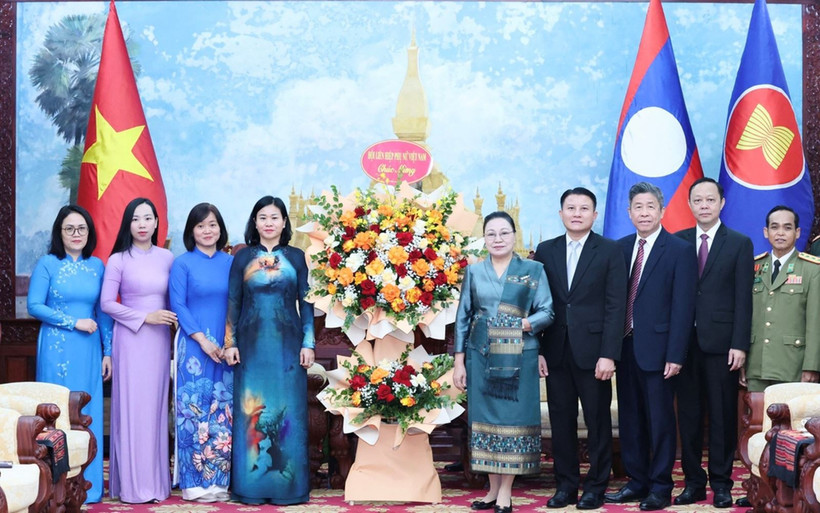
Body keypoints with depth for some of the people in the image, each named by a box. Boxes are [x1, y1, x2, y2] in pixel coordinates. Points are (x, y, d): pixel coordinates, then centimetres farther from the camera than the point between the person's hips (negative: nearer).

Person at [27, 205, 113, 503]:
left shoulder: (97, 266, 9)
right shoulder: (47, 264, -2)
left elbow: (103, 311, 11)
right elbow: (34, 305, -8)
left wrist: (107, 352, 7)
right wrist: (74, 322, -12)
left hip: (89, 351, 3)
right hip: (57, 350, -3)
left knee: (89, 415, 5)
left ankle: (88, 486, 15)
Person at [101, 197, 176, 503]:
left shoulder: (166, 258, 8)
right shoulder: (118, 260, -3)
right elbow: (106, 303, -6)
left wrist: (170, 319, -2)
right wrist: (145, 317, -12)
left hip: (160, 341, 3)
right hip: (131, 340, -3)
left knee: (156, 406, 6)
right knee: (132, 406, -2)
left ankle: (155, 480, 14)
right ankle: (132, 484, 5)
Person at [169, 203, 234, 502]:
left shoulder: (231, 263, 10)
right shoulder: (183, 263, 0)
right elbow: (178, 306, -5)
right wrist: (202, 339, -13)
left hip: (226, 348, 3)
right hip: (194, 346, -3)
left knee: (223, 412, 5)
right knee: (195, 409, -2)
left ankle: (219, 479, 13)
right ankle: (195, 483, 5)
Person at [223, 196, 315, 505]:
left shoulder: (296, 257, 5)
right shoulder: (243, 257, 5)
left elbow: (306, 303, 4)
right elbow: (233, 303, 5)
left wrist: (308, 343, -2)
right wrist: (230, 343, -1)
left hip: (287, 344, 0)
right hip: (251, 344, 0)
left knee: (288, 410, 2)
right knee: (251, 410, 2)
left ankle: (287, 484, 10)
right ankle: (251, 485, 9)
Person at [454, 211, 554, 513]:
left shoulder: (533, 270, 4)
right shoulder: (473, 272, 9)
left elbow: (547, 313, -1)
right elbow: (463, 318, 8)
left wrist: (522, 324, -19)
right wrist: (459, 362, 3)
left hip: (519, 357, -2)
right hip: (481, 356, 2)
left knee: (514, 418, -1)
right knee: (485, 418, 4)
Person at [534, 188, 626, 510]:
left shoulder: (610, 251, 0)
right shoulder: (545, 251, 9)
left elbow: (615, 306, -5)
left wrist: (609, 355, -12)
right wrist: (535, 349, 1)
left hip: (593, 351, -3)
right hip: (556, 351, 3)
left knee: (597, 421, 5)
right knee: (561, 420, 7)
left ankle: (596, 487, 16)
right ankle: (565, 486, 17)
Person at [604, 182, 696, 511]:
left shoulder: (679, 251, -6)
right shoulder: (621, 248, 10)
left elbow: (683, 307, -10)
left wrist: (675, 355, -15)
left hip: (657, 348, -5)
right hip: (625, 345, 5)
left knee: (660, 419, 3)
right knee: (630, 418, 12)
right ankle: (636, 482, 23)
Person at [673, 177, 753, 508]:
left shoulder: (740, 244, 4)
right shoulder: (677, 242, 9)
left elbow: (743, 298, -1)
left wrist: (740, 344, -9)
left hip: (721, 344, -2)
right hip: (684, 342, 2)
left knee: (723, 416, 3)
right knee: (688, 415, 6)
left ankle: (721, 483, 12)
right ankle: (693, 481, 15)